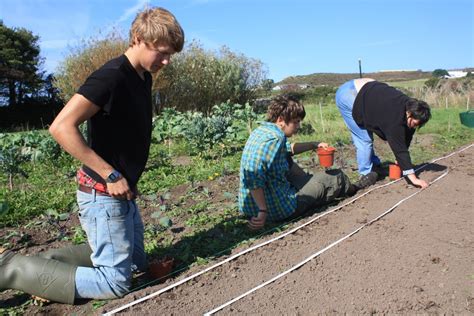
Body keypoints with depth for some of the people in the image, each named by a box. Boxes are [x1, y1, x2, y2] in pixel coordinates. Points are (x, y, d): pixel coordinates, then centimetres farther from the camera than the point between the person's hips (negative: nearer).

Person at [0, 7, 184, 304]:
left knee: (137, 261, 21)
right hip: (104, 193, -10)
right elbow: (61, 127, -25)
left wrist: (130, 178, 10)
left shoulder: (144, 78, 8)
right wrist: (111, 175, -23)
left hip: (124, 191, 10)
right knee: (115, 282, -2)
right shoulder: (111, 76, -20)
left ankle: (41, 263, 20)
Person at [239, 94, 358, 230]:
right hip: (278, 209, -8)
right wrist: (263, 211, -30)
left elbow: (289, 148, 24)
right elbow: (253, 178, -35)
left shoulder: (261, 130, 5)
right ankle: (350, 189, 43)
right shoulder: (274, 139, -24)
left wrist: (314, 145, 20)